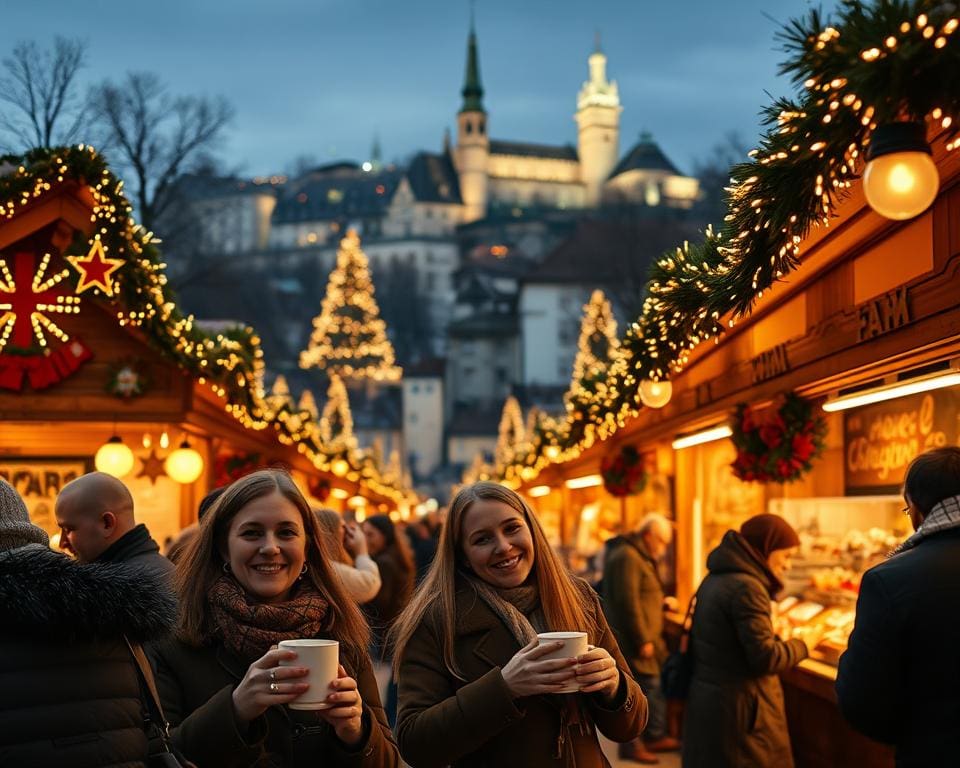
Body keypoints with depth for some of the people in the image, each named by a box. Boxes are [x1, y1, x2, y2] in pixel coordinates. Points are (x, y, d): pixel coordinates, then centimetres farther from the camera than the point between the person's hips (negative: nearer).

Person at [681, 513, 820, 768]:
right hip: (738, 708, -9)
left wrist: (771, 631, 13)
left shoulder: (716, 579, 10)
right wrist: (802, 645, -5)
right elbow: (764, 658, -20)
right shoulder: (746, 587, -19)